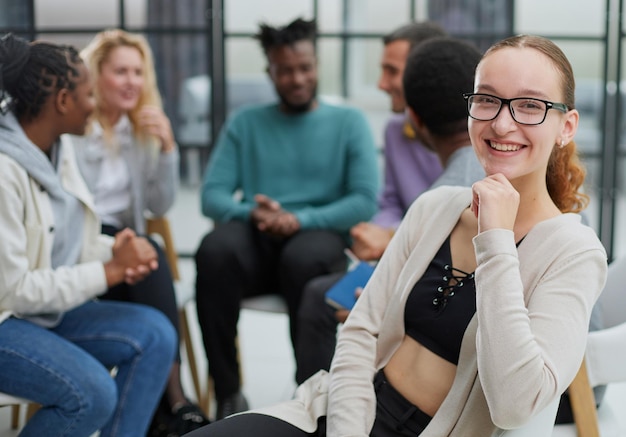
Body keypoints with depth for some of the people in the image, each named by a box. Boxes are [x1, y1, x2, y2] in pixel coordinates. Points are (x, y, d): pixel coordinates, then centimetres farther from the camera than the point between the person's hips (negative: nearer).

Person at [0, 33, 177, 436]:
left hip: (46, 309, 8)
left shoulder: (59, 147, 2)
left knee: (155, 335, -7)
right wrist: (112, 271, -19)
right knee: (93, 393, -26)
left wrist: (118, 253, -11)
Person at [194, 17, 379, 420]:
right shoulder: (244, 123, 15)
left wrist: (300, 218, -18)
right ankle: (228, 393, -22)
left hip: (320, 237, -2)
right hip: (257, 240, 2)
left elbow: (365, 202, -3)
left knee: (303, 258, -39)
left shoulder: (349, 122, 9)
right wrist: (251, 212, -17)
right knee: (215, 250, -33)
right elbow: (212, 195, 5)